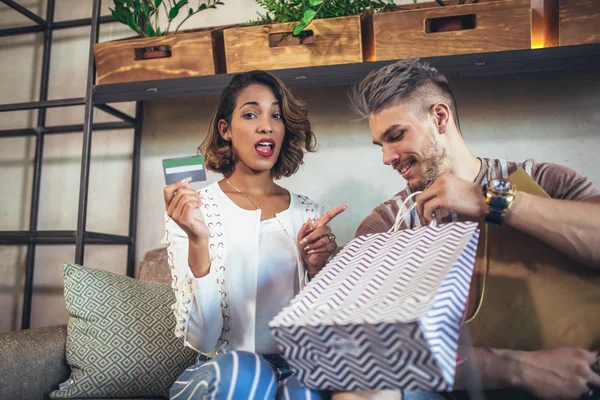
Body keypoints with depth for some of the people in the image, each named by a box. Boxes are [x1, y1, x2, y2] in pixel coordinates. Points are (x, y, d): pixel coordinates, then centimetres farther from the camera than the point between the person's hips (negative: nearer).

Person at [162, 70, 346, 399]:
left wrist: (316, 269, -12)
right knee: (241, 370, -34)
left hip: (296, 368, 1)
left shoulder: (308, 213, 4)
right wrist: (198, 242, -23)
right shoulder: (191, 209, -4)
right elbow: (202, 340, -11)